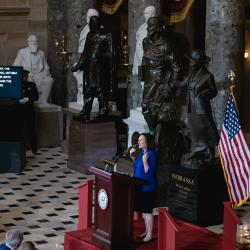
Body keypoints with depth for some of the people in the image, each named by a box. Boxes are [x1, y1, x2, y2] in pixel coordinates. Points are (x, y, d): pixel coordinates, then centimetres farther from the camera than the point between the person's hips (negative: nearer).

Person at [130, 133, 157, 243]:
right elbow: (138, 166, 21)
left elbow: (149, 173, -21)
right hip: (140, 187, 9)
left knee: (147, 211, -2)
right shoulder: (142, 153, 8)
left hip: (148, 188, -9)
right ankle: (147, 231, 28)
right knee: (143, 210, 17)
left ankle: (149, 235, 7)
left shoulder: (152, 154, -18)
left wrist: (145, 161, -30)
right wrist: (132, 157, 10)